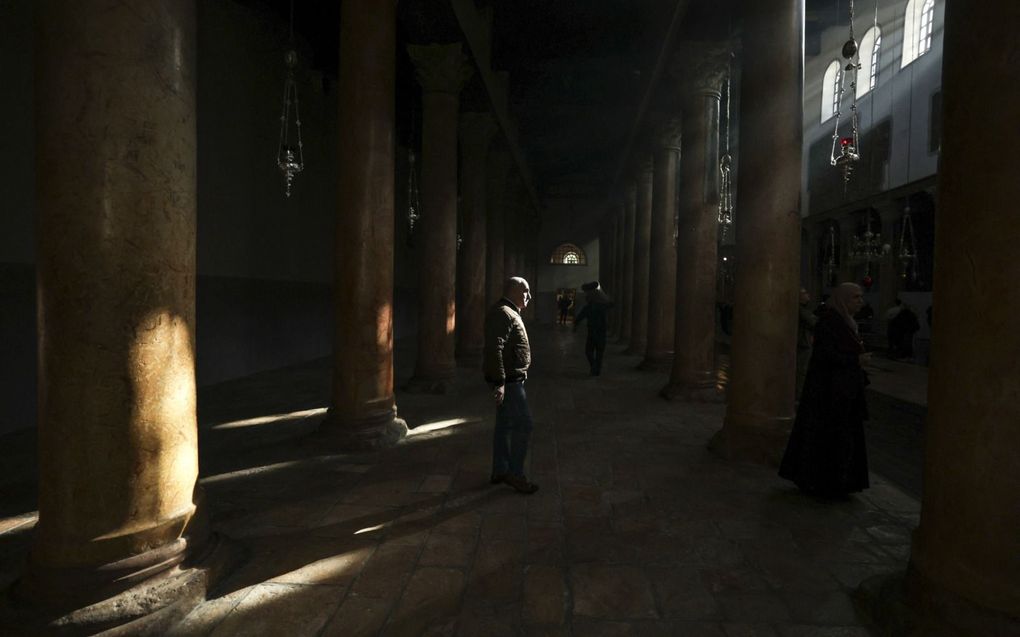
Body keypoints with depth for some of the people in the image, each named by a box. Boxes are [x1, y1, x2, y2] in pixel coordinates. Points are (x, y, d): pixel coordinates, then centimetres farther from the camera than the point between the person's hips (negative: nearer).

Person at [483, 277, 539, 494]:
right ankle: (514, 473, 0)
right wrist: (499, 382, -28)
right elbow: (494, 349, -26)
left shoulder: (509, 313, 18)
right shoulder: (503, 314, -17)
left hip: (510, 380, 11)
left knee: (504, 425, 14)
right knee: (523, 425, -8)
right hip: (508, 381, -11)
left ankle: (499, 471, 22)